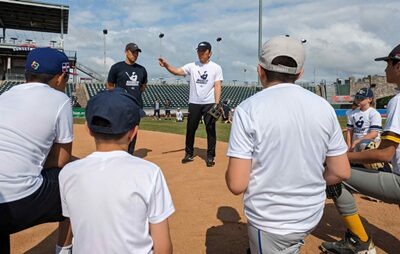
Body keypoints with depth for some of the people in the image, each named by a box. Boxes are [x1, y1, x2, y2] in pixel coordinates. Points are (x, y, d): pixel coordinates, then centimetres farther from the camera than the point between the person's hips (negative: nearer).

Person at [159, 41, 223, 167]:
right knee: (190, 128, 8)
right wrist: (166, 65, -25)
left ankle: (210, 156, 11)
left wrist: (217, 103, -15)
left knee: (211, 129, 0)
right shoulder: (192, 66, 6)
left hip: (209, 103, -2)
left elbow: (217, 86, -5)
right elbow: (177, 71, -6)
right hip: (194, 103, 2)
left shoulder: (216, 68, 1)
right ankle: (189, 154, 22)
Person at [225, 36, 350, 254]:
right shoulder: (324, 107, -4)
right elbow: (341, 172, 0)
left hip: (270, 222, -4)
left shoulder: (248, 109, -17)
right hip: (312, 217, 4)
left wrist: (231, 171, 2)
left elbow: (237, 185, -20)